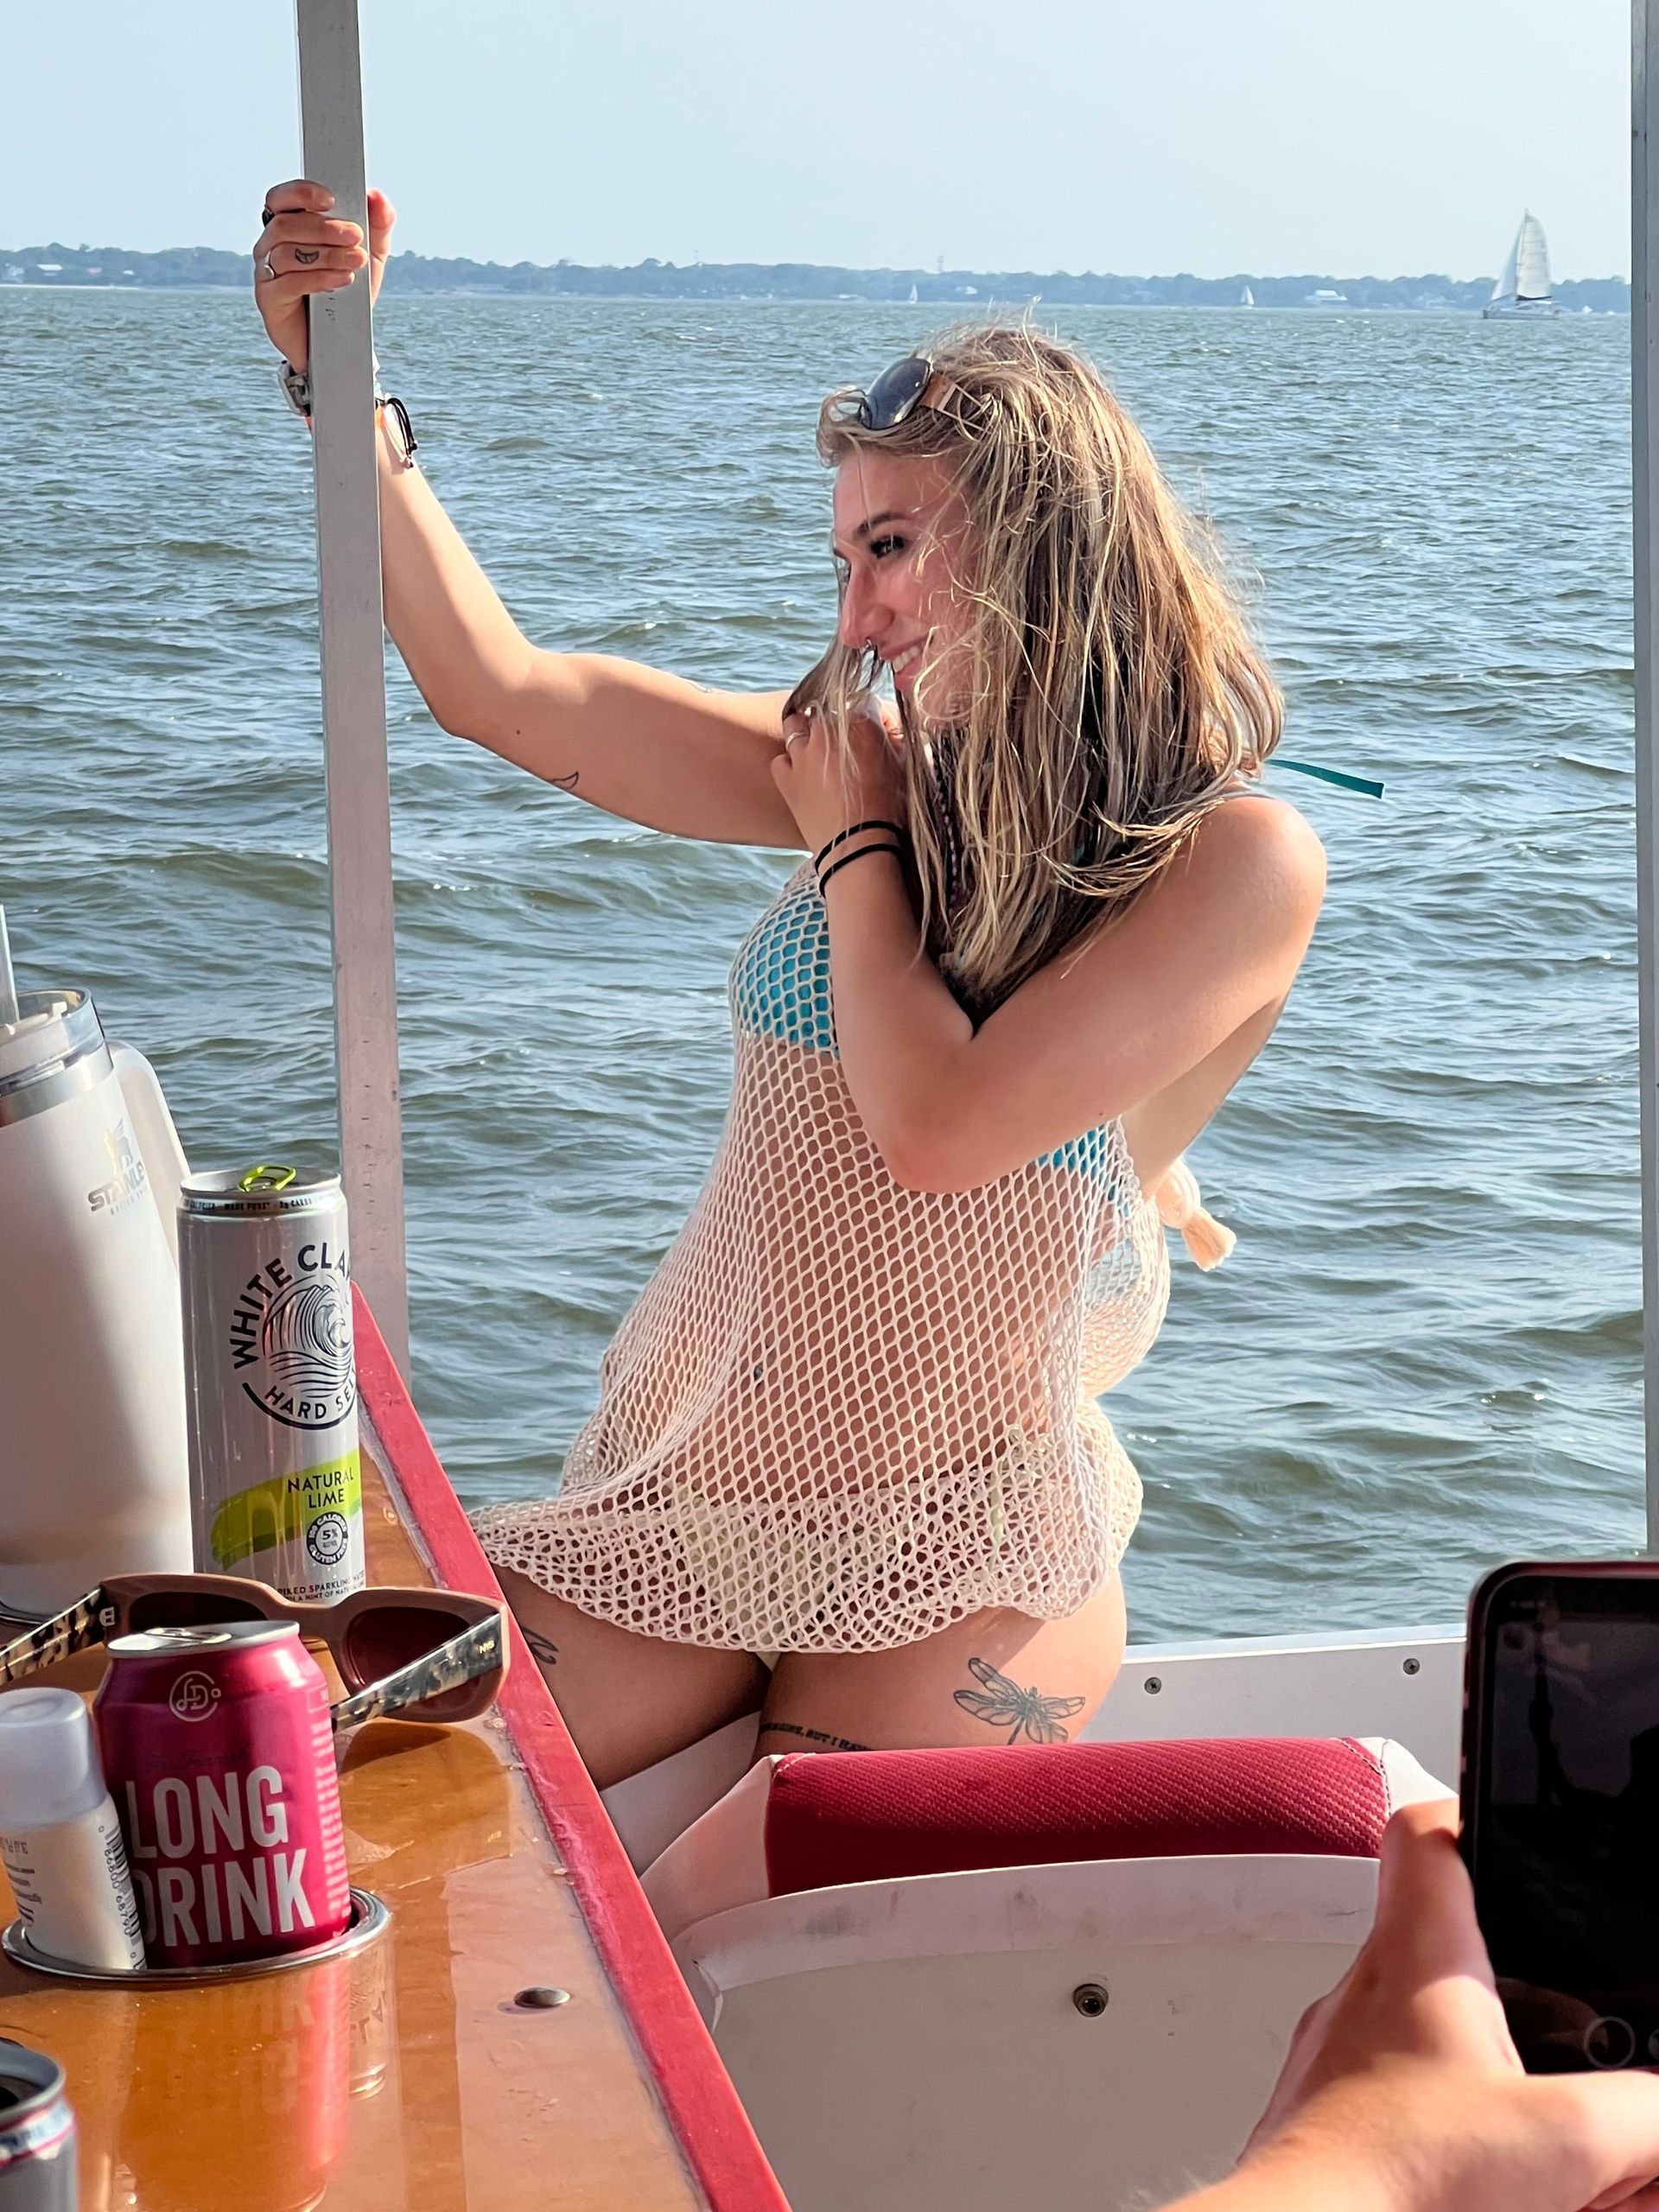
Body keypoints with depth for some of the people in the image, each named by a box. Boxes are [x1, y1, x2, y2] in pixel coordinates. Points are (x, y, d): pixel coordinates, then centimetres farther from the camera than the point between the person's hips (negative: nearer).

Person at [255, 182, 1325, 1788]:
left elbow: (939, 1130, -21)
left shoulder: (1239, 860, -11)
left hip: (949, 1556, -4)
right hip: (678, 1490, 5)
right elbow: (496, 689, 4)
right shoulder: (884, 767, 6)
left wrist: (856, 839, -6)